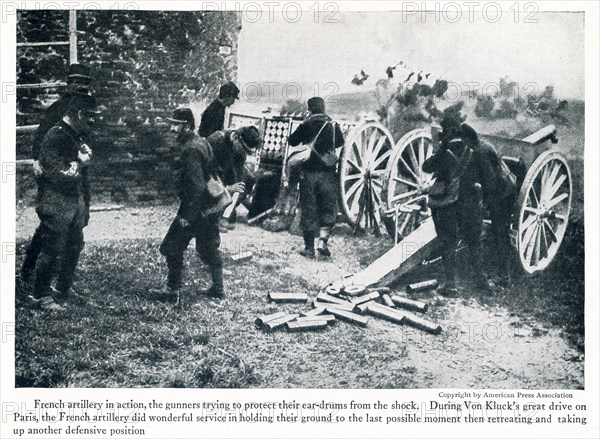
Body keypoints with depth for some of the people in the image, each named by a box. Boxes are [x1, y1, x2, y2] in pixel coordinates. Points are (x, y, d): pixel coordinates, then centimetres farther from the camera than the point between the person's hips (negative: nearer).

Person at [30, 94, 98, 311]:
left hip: (76, 204, 9)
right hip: (57, 205, -9)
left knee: (75, 247, 15)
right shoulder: (55, 137, -15)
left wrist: (85, 206, 17)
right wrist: (78, 164, -16)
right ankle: (41, 295, 12)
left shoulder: (77, 137, 13)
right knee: (51, 250, -1)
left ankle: (63, 289, 30)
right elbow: (55, 173, -25)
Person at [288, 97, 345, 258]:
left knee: (308, 210, 7)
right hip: (328, 173, 0)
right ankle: (323, 241, -9)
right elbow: (340, 142, 17)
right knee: (328, 209, 9)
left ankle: (309, 247, 8)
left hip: (308, 171, 0)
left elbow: (292, 141, 8)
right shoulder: (333, 125, 1)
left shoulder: (305, 125, -2)